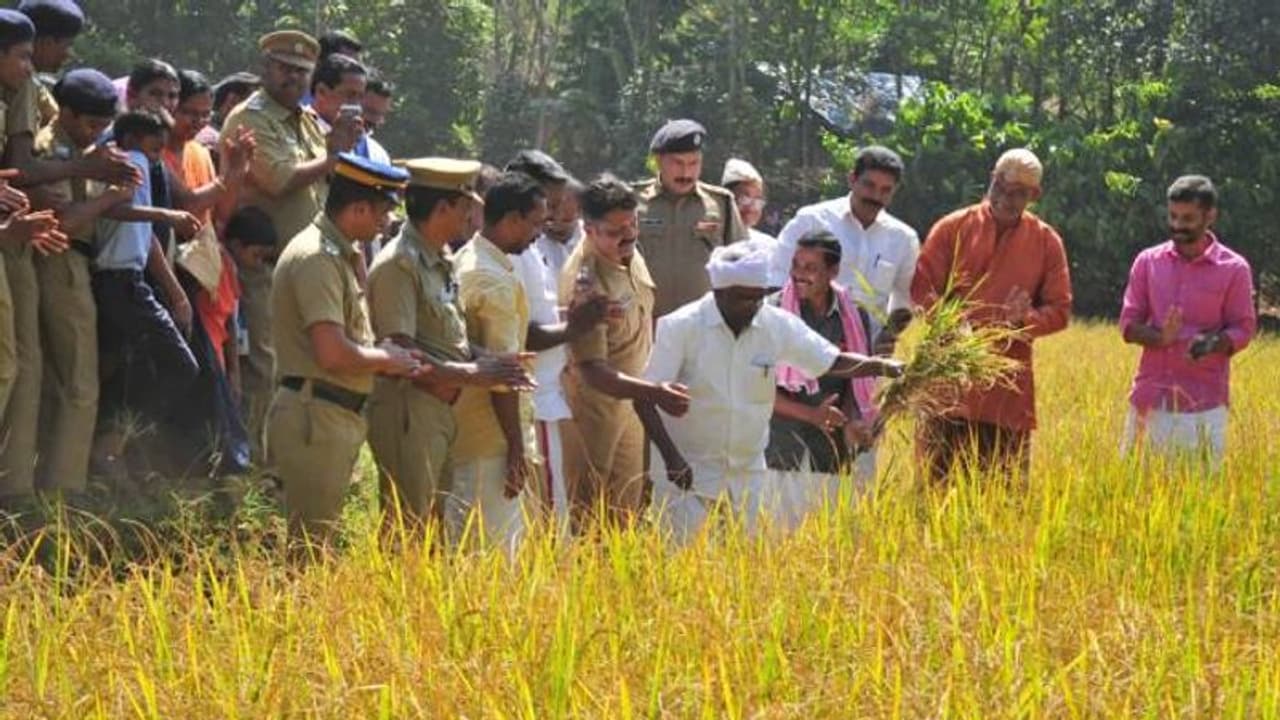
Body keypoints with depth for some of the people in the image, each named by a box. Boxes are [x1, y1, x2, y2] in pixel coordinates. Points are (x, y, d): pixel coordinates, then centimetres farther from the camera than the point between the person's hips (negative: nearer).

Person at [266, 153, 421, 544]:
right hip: (315, 417, -10)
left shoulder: (344, 255, 16)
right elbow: (333, 355, -25)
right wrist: (385, 359, -9)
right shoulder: (316, 258, -17)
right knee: (310, 545, -8)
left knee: (319, 541, 14)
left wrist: (390, 359, 7)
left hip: (339, 417, 10)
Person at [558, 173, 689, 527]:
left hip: (630, 398, 9)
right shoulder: (585, 283, -31)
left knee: (628, 509, 17)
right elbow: (593, 371, -34)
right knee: (588, 513, 0)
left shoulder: (628, 253, -3)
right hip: (592, 402, -9)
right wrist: (655, 393, -44)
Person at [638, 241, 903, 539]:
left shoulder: (778, 325, -3)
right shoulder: (680, 327, -13)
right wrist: (671, 457, -21)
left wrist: (882, 367, -15)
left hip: (749, 471, 4)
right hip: (689, 470, -4)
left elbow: (833, 362, 4)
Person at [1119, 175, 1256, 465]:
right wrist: (1159, 338, -15)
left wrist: (1213, 343, -20)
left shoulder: (1234, 269, 1)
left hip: (1204, 401, -2)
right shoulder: (1148, 262, 7)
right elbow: (1129, 324, 7)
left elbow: (1243, 329, 2)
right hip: (1152, 395, 2)